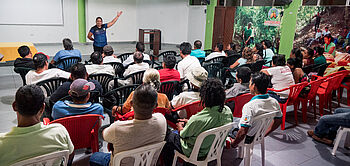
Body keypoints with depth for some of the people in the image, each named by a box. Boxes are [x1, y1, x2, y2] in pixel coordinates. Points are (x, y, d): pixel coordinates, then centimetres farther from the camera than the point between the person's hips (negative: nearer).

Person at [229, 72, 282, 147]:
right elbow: (278, 121, 3)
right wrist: (263, 134, 15)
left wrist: (234, 144, -16)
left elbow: (243, 132, -34)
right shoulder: (274, 102, -12)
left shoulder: (249, 106, -34)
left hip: (247, 138, -7)